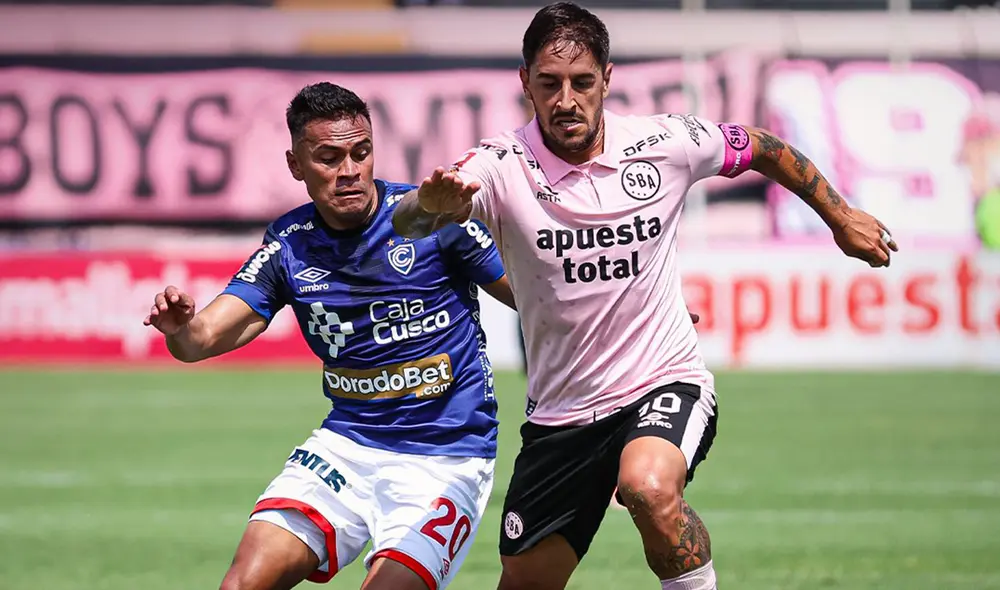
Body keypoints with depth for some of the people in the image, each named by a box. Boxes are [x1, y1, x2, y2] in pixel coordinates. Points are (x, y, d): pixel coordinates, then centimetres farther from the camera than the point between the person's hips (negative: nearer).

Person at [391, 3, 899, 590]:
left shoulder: (668, 142, -9)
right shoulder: (503, 166, -14)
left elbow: (764, 149, 11)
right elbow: (407, 221, -33)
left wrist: (842, 217, 17)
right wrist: (433, 203, -56)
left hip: (665, 384, -2)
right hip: (560, 408, 2)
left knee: (649, 486, -35)